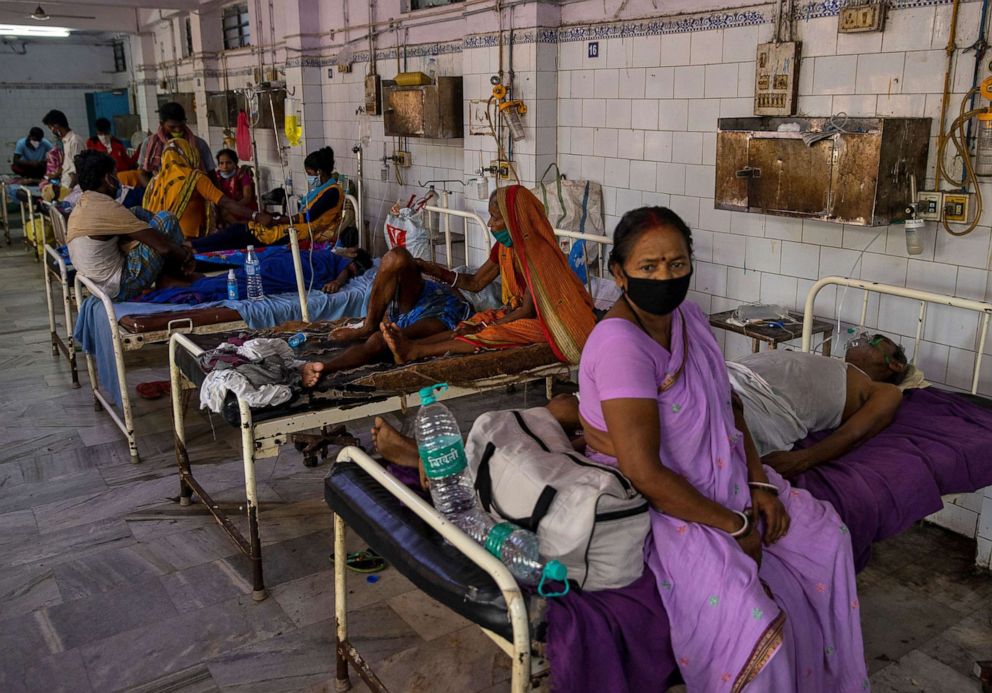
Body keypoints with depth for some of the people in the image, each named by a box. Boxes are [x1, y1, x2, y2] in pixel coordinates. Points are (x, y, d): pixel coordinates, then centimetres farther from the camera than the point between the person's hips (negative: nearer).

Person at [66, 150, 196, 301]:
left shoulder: (80, 206, 9)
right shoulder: (107, 208, -20)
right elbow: (163, 246, -20)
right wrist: (186, 256, 1)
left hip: (102, 286, 9)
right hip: (122, 290, -9)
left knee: (138, 214, 17)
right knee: (166, 219, -5)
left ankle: (166, 274, 15)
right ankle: (168, 277, 13)